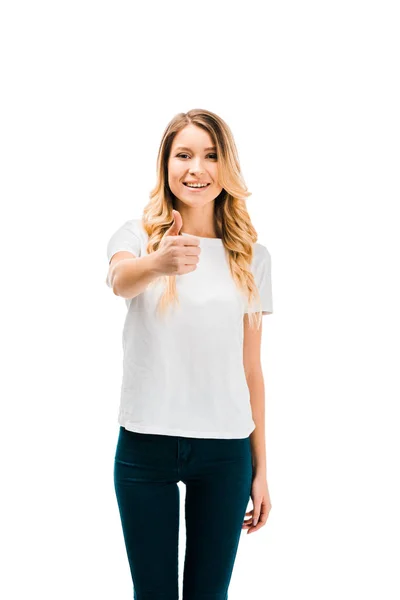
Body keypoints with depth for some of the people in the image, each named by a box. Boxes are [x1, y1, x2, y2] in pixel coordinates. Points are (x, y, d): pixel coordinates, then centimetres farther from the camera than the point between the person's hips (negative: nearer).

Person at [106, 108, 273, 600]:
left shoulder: (251, 256, 5)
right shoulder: (138, 235, 0)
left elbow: (250, 367, 7)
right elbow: (120, 280, -25)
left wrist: (260, 469, 7)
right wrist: (159, 263, -48)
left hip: (225, 449, 1)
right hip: (145, 443, -1)